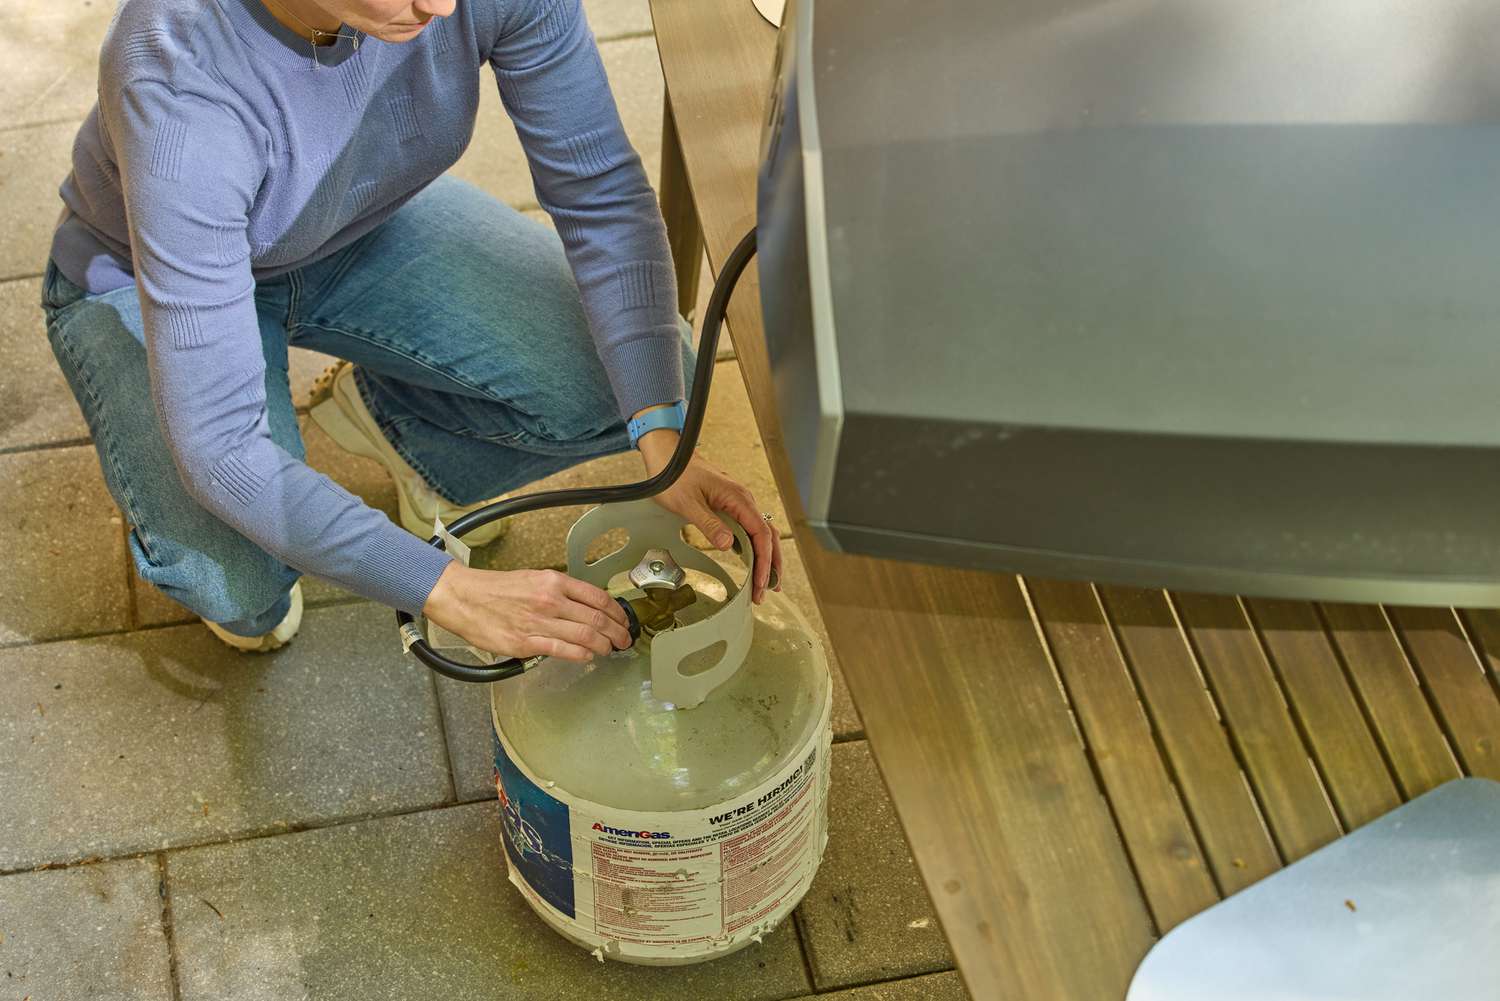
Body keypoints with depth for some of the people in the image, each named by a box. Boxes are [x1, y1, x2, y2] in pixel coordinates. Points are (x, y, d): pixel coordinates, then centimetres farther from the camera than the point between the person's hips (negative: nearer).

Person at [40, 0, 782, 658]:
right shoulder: (184, 84, -41)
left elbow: (600, 192, -19)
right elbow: (219, 445, -38)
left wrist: (662, 437, -31)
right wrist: (451, 594, -40)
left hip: (367, 227, 4)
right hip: (147, 278, -3)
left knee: (633, 375, -17)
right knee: (239, 589, -30)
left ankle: (383, 415, 13)